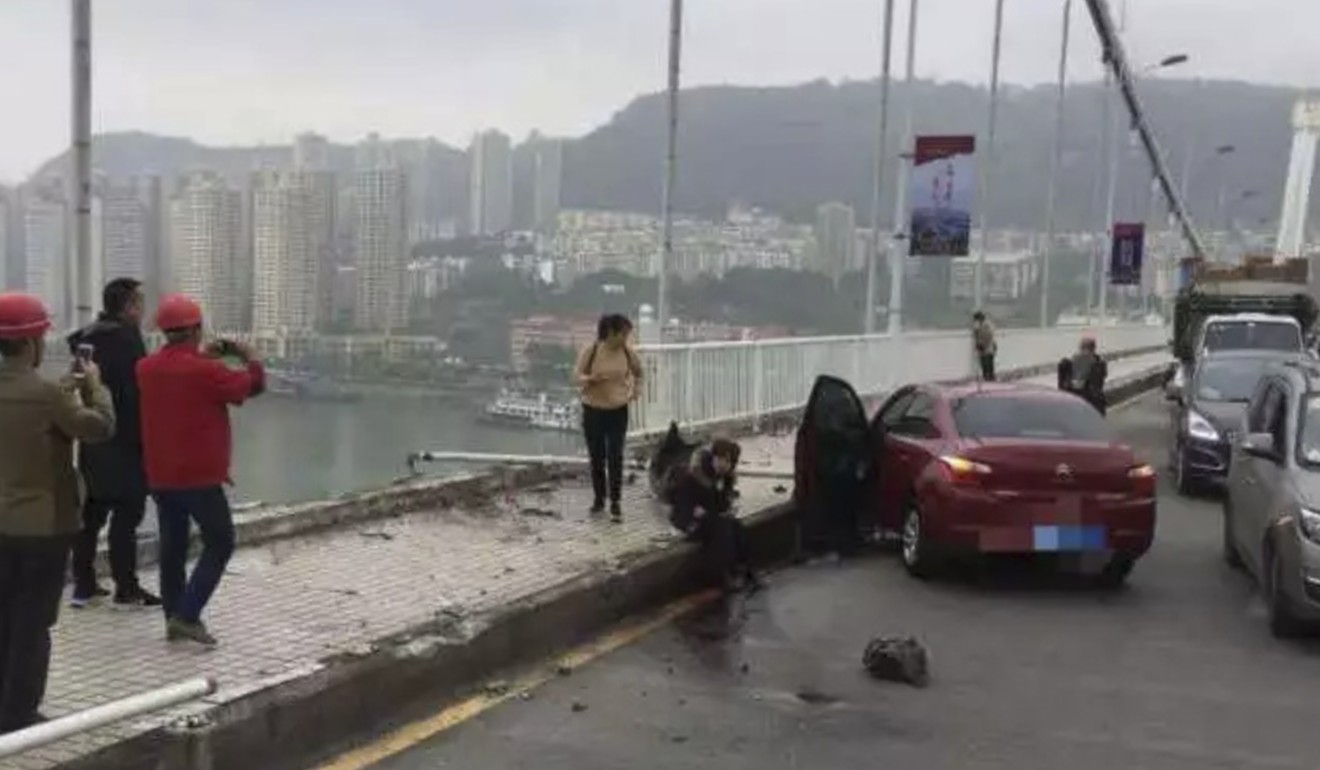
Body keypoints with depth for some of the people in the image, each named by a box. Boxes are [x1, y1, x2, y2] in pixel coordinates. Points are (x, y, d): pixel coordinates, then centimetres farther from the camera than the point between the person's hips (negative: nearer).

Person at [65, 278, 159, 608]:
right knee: (126, 515, -2)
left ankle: (84, 585, 19)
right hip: (124, 442, -9)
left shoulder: (88, 338, 12)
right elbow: (136, 390, -19)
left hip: (93, 440, 9)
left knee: (91, 513, 13)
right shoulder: (127, 337, -16)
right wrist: (144, 438, -14)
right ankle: (127, 589, 3)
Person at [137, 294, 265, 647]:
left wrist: (202, 357, 19)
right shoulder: (205, 371, -18)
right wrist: (250, 359, 9)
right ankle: (187, 615, -6)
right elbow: (251, 386, -9)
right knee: (220, 544, 3)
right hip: (199, 475, -7)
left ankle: (174, 617, 17)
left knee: (172, 546, 14)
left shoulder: (147, 368, 4)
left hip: (160, 476, 7)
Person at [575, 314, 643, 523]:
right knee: (596, 457, 9)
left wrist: (636, 389, 3)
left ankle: (615, 503, 3)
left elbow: (638, 371, 17)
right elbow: (578, 377, -9)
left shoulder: (627, 353, -4)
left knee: (615, 457, -4)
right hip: (592, 411, -1)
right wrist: (591, 378, -28)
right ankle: (599, 499, 25)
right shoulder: (590, 351, -12)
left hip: (618, 411, 1)